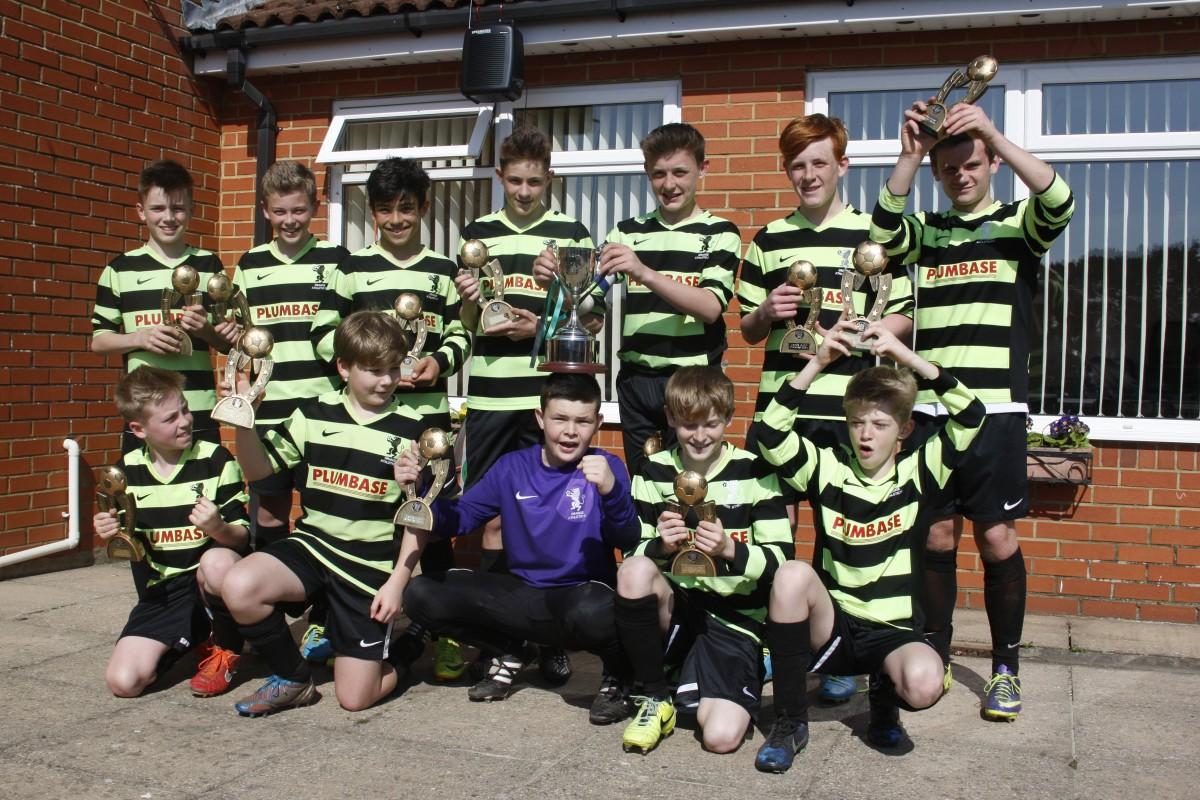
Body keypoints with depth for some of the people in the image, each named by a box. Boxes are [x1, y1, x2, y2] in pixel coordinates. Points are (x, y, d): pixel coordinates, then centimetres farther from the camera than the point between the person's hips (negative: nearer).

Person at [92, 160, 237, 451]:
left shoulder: (210, 267, 9)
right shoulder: (120, 269, 7)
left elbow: (229, 342, 11)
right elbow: (98, 341, 8)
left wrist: (206, 330, -11)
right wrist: (141, 338, -11)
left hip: (200, 416, 0)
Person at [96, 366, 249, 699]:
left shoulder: (216, 459, -8)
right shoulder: (127, 470, 3)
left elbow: (242, 536, -9)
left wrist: (217, 528, -32)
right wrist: (110, 532, -9)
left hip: (208, 582, -3)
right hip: (160, 594, 3)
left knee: (217, 562, -39)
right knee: (123, 682, -16)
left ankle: (225, 649, -9)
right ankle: (187, 640, 16)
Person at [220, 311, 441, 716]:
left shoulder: (412, 429, -3)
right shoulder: (315, 415, 4)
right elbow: (259, 469, 6)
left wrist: (398, 580, -8)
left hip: (373, 564, -3)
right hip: (312, 544, 3)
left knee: (355, 698, -6)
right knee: (239, 587, -28)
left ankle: (402, 648, 28)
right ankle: (292, 679, -1)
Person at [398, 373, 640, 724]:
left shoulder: (605, 467, -6)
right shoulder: (512, 467, 3)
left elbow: (628, 542, -19)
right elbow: (456, 519, 5)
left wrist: (611, 490, -38)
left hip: (582, 594, -4)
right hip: (521, 592, 4)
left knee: (594, 612, -40)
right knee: (420, 593, -10)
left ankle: (617, 672, -2)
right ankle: (507, 653, 14)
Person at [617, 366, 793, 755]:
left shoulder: (755, 472, -5)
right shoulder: (653, 471, 2)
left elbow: (782, 559, -8)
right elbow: (631, 555, 1)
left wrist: (731, 550, -27)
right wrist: (659, 547, -21)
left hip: (734, 618, -2)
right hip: (673, 607, 2)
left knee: (721, 737, -23)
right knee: (634, 572, -32)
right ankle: (654, 699, -10)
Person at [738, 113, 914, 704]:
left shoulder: (872, 236, 5)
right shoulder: (768, 239, 12)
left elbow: (903, 318, 5)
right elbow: (748, 329, 16)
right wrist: (767, 312, -6)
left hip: (847, 410, -2)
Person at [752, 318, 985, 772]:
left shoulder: (919, 474, 0)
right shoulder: (828, 470, 2)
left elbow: (971, 416, -12)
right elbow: (771, 436, -13)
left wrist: (908, 358, -18)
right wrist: (817, 363, -16)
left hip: (893, 632, -1)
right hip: (830, 628, 1)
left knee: (924, 684, -36)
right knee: (792, 574, -32)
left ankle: (884, 695, 7)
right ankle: (789, 721, -14)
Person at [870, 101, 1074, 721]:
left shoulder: (1018, 223, 8)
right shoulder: (925, 230, 14)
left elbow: (1059, 202, -15)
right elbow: (882, 232, -8)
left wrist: (993, 135, -22)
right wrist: (909, 155, -19)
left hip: (996, 408, -2)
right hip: (929, 408, 2)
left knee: (996, 538, 0)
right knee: (938, 536, 5)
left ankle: (1005, 668, 14)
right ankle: (936, 658, 18)